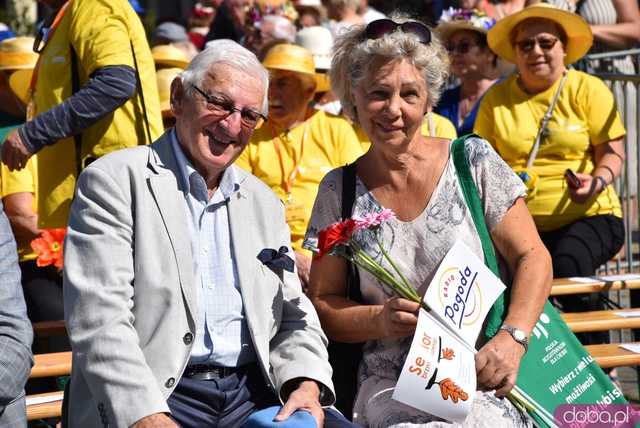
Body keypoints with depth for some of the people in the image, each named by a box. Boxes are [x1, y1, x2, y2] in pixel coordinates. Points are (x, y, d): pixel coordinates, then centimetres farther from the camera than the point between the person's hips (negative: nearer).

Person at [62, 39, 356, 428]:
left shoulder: (265, 203, 19)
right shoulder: (113, 181, -1)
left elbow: (293, 317, 17)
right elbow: (99, 322, -10)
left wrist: (306, 383, -4)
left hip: (254, 395, 5)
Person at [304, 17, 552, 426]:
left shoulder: (474, 161, 4)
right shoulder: (338, 191, 7)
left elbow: (532, 257, 4)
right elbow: (323, 304, 11)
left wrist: (512, 338, -12)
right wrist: (380, 320, -9)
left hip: (485, 377, 0)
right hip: (391, 387, 1)